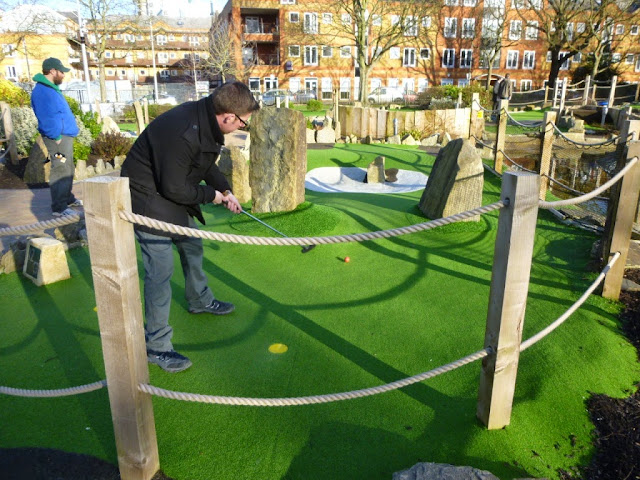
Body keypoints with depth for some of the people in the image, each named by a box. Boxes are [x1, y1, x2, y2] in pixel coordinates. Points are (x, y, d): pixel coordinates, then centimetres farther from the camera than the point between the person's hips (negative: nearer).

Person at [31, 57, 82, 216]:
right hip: (58, 138, -11)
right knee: (60, 171, -8)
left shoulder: (50, 88, 16)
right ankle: (59, 207, -4)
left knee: (68, 170, 19)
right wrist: (56, 137, -20)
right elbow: (46, 118, -22)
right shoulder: (42, 91, -16)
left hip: (65, 136, 11)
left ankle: (67, 198, 33)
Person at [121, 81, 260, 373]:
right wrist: (212, 195, -14)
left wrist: (225, 190, 2)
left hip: (173, 190, 10)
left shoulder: (206, 119, -5)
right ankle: (156, 345, 5)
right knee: (160, 270, -7)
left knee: (192, 245, 23)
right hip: (148, 197, -10)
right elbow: (173, 188, -28)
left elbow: (207, 163, 13)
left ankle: (200, 300, 48)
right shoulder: (183, 134, -35)